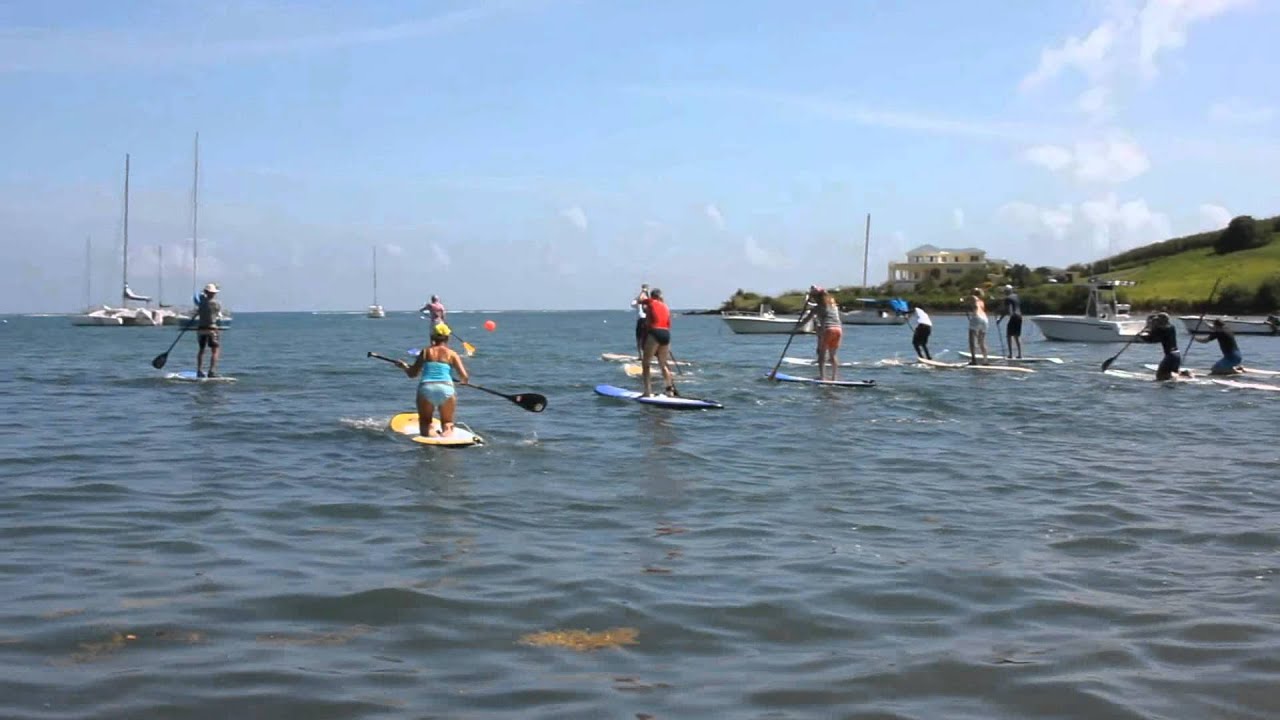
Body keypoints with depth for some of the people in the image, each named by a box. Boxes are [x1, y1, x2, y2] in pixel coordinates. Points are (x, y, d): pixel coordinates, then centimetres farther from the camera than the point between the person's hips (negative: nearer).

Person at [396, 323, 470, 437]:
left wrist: (403, 366, 38)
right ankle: (445, 434, -16)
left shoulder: (425, 351, 12)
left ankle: (428, 433, -15)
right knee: (447, 423, 18)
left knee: (425, 422, 20)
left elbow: (412, 373, 16)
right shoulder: (452, 354, 9)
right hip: (446, 388, -1)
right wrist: (464, 381, 26)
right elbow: (464, 378, 1)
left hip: (426, 388, 1)